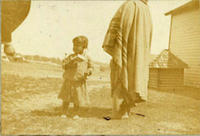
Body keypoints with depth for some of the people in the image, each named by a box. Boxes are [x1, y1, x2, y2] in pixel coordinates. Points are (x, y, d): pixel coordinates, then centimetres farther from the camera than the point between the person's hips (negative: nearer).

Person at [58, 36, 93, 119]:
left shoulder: (87, 58, 1)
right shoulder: (71, 57, -1)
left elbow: (90, 67, 8)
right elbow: (64, 65, -5)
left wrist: (88, 72, -13)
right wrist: (70, 64, -23)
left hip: (79, 82, 0)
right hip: (69, 80, 0)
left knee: (77, 99, 7)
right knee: (66, 99, 8)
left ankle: (76, 114, 24)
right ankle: (64, 113, 23)